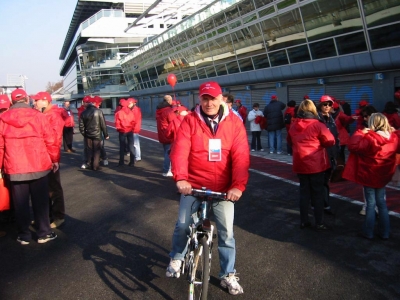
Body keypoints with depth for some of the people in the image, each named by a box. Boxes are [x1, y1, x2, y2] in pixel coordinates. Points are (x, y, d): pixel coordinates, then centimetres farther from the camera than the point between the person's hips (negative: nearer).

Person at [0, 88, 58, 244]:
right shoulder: (38, 116, -5)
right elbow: (50, 141, -2)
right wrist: (54, 159, 9)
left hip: (15, 168, 1)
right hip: (39, 166, -1)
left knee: (20, 203, 12)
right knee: (40, 201, 10)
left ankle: (24, 235, 21)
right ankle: (44, 233, 18)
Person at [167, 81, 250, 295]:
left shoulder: (234, 123, -4)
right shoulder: (190, 121, -4)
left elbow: (241, 157, -11)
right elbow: (180, 151, -15)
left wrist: (238, 186, -24)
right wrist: (180, 179, -30)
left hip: (223, 189, 0)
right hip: (193, 185, 0)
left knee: (226, 232, 5)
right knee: (182, 225, 5)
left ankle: (228, 275, 25)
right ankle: (176, 258, 36)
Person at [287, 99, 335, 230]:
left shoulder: (293, 125, 3)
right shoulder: (317, 125, -13)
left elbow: (290, 141, 17)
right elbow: (330, 141, -10)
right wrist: (319, 143, 7)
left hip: (300, 163, 4)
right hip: (316, 164, -4)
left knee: (304, 191, 13)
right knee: (318, 193, 6)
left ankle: (304, 221, 17)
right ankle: (319, 223, 11)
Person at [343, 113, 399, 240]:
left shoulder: (369, 138, -22)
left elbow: (353, 146, -23)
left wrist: (360, 133, -14)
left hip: (368, 176, -5)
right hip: (383, 176, 5)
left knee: (371, 204, 5)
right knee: (382, 203, 16)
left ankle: (368, 232, 13)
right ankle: (385, 232, 23)